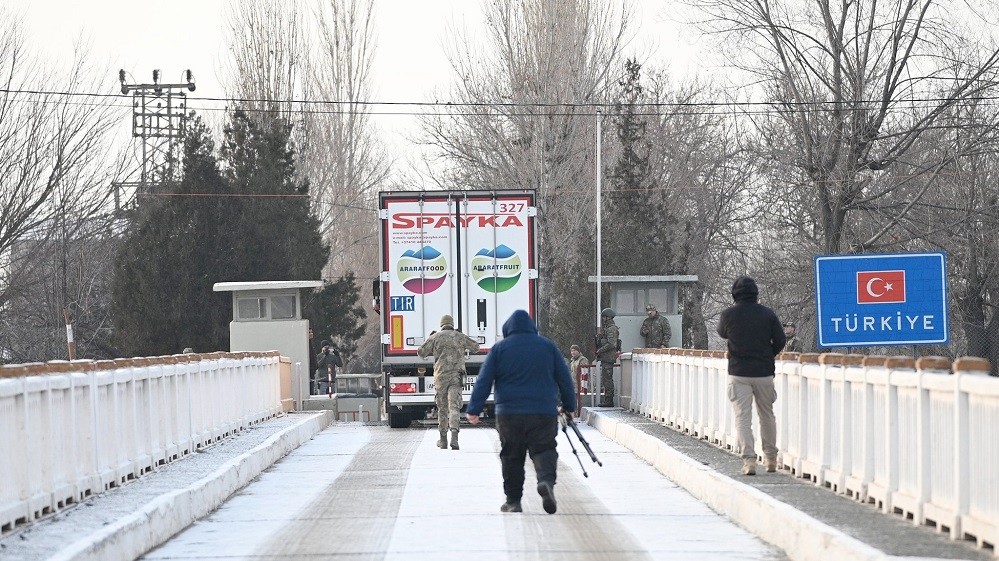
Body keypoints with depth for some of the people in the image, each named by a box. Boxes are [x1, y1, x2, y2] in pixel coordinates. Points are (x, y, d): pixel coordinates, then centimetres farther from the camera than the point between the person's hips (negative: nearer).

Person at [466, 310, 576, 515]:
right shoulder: (548, 346, 8)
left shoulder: (499, 348, 4)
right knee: (544, 450, 3)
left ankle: (513, 500, 9)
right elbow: (564, 378, 11)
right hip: (544, 413, 0)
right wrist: (569, 406, 21)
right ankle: (546, 480, -27)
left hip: (509, 413, 0)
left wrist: (474, 409, 1)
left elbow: (484, 381, 0)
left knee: (511, 457, 9)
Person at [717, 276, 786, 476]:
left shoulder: (729, 314, -4)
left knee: (742, 417, -2)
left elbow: (722, 333, 16)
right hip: (764, 372, 2)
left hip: (738, 372, -2)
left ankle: (749, 460, -14)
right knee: (767, 415, 17)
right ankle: (771, 458, 23)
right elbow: (780, 341, 0)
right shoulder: (767, 313, -1)